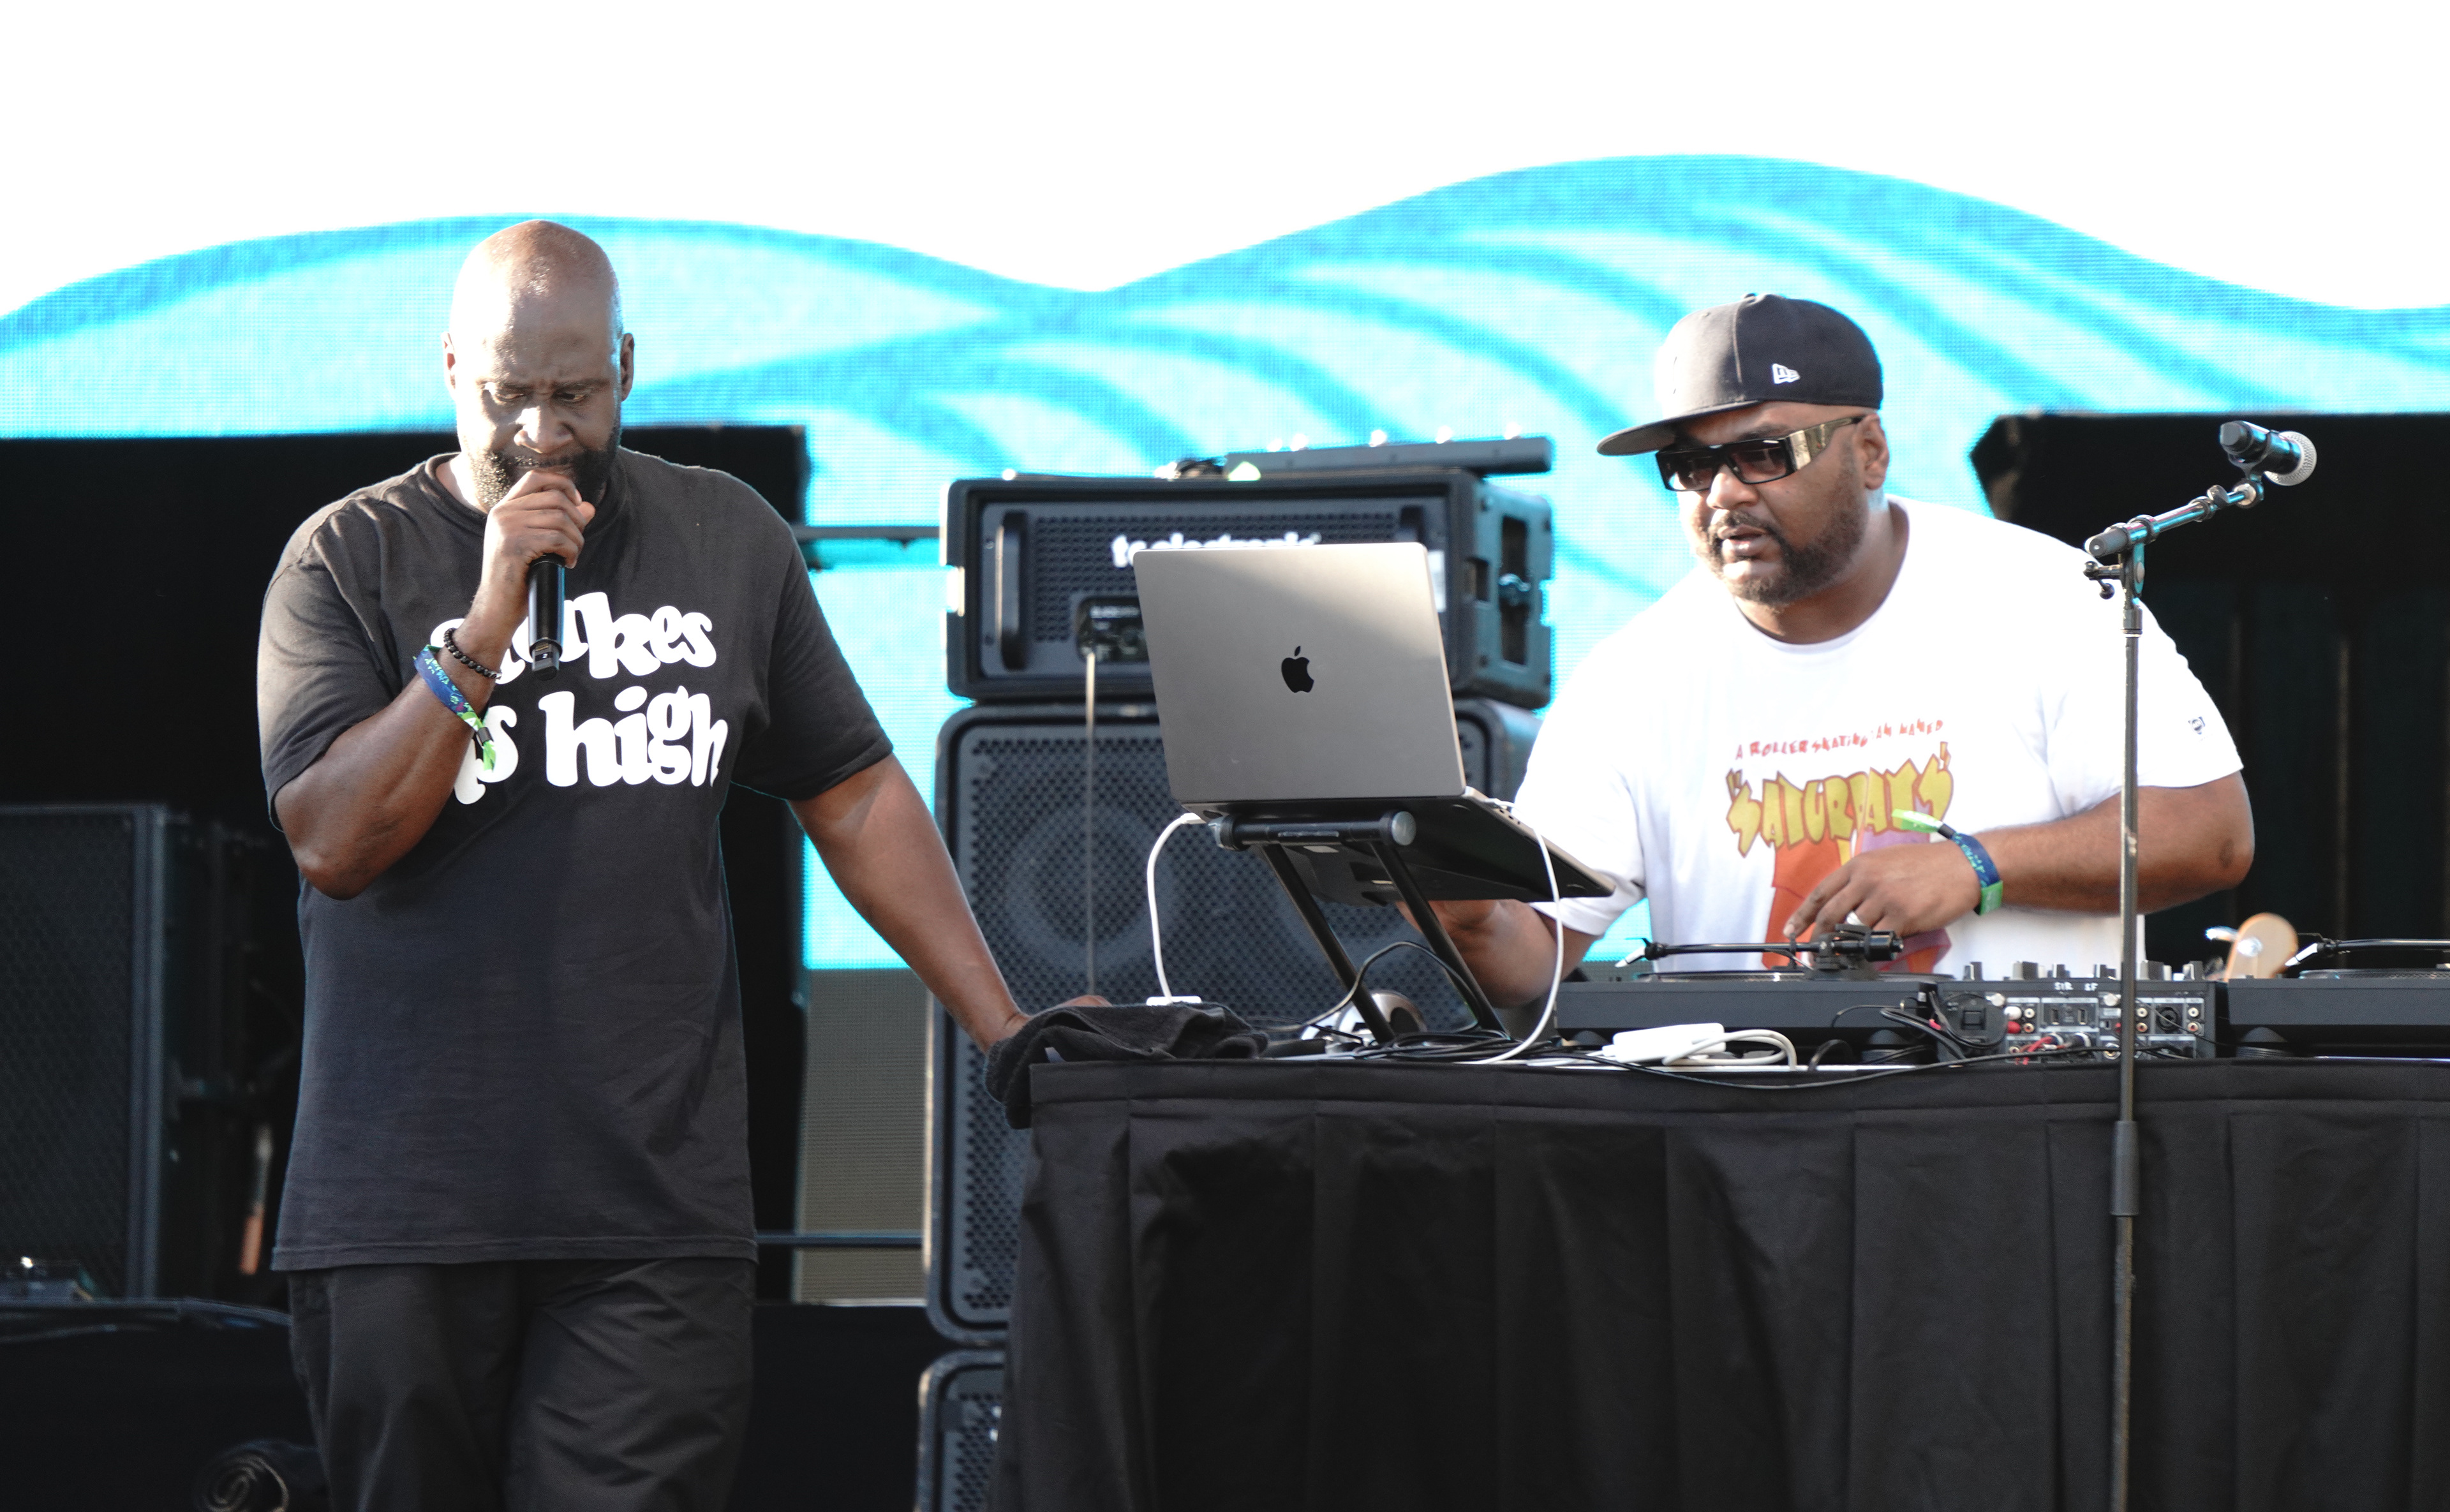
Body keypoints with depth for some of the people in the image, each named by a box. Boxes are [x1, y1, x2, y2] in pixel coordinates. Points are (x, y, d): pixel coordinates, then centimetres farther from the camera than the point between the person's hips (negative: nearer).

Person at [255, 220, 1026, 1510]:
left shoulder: (730, 541, 10)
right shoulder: (348, 559, 2)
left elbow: (851, 795, 15)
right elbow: (333, 843, -9)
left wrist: (1011, 1037, 10)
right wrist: (486, 628, -16)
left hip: (658, 1211, 1)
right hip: (402, 1205, -1)